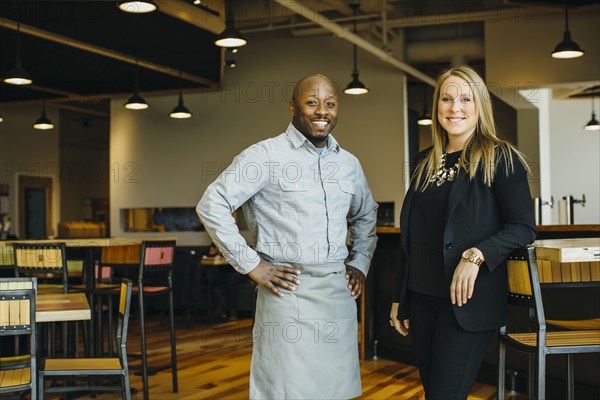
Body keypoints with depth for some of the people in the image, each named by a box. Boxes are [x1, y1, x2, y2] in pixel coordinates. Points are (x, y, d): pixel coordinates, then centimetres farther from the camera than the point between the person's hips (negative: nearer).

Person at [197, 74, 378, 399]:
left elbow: (365, 215, 30)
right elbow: (211, 205, -8)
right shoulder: (266, 155, -5)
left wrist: (360, 263, 16)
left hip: (339, 292, 6)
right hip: (289, 290, -5)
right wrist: (250, 264, -10)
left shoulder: (349, 163, 13)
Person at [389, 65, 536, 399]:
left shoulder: (501, 159, -5)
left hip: (467, 301, -6)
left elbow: (524, 228, -9)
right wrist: (400, 297, 15)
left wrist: (476, 255, -24)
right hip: (422, 299, 6)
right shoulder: (426, 162, 12)